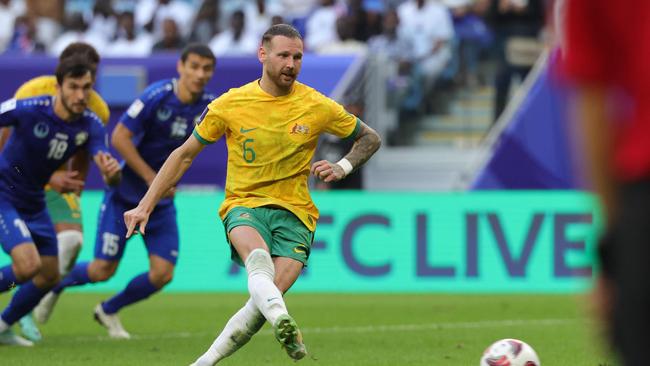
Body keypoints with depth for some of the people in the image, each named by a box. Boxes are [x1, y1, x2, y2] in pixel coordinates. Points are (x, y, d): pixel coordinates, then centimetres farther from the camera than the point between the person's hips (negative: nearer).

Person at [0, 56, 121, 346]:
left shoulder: (91, 125, -12)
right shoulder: (28, 110, -26)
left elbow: (111, 179, -19)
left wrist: (112, 171, -43)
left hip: (34, 203, 7)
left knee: (49, 275, 13)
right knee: (28, 265, -24)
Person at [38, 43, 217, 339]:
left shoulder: (207, 107, -5)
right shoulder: (157, 96, -21)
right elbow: (119, 137, -21)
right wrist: (151, 179, -21)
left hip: (162, 202, 5)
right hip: (125, 194, -5)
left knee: (162, 274, -6)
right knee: (103, 270, -4)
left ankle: (109, 311, 20)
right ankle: (55, 284, 28)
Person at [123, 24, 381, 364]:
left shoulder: (317, 107, 0)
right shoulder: (229, 105, 0)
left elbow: (370, 138, 14)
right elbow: (184, 154, 10)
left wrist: (343, 167, -6)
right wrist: (146, 206, 6)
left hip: (294, 211, 1)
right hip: (243, 205, -1)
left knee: (271, 292, -24)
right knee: (258, 256, -37)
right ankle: (282, 323, -63)